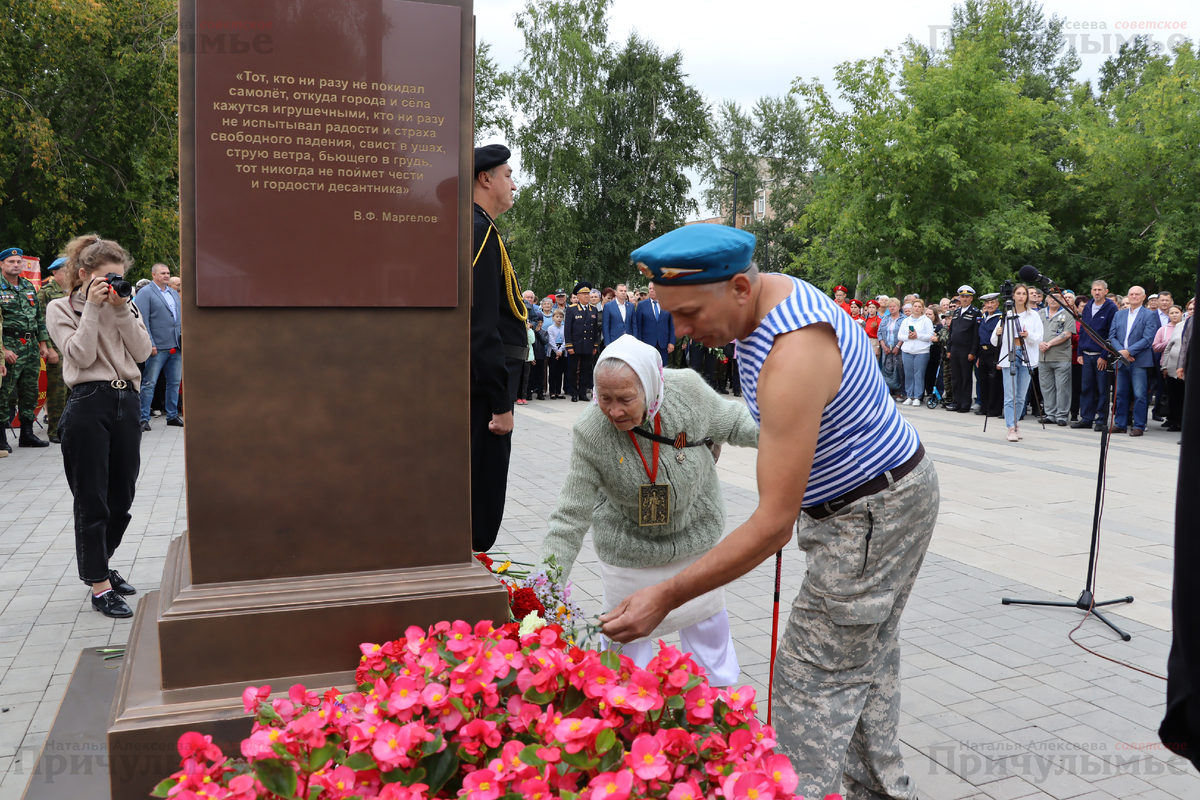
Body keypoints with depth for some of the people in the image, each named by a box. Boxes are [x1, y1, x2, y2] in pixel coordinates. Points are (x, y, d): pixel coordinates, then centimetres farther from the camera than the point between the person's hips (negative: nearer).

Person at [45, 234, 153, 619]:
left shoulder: (124, 305, 12)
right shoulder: (61, 309, 1)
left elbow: (143, 351, 0)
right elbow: (82, 355, -13)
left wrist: (122, 310, -7)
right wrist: (92, 308, -12)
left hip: (127, 402, 5)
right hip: (89, 405, -5)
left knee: (121, 499, 12)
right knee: (92, 501, 0)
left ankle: (100, 565, 32)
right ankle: (99, 585, 8)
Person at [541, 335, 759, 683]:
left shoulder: (686, 390, -27)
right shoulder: (589, 434, -31)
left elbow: (732, 421, -3)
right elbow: (570, 520, -26)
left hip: (696, 529, 2)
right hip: (629, 543, -2)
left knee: (705, 609, 20)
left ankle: (719, 688, 45)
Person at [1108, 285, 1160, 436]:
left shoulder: (1149, 315, 1)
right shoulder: (1119, 314, 16)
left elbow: (1148, 339, -8)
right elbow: (1112, 336, 9)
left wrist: (1129, 351, -15)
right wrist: (1120, 351, -9)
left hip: (1140, 361, -4)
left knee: (1139, 394, -5)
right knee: (1121, 394, 8)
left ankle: (1139, 426, 0)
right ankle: (1120, 424, 15)